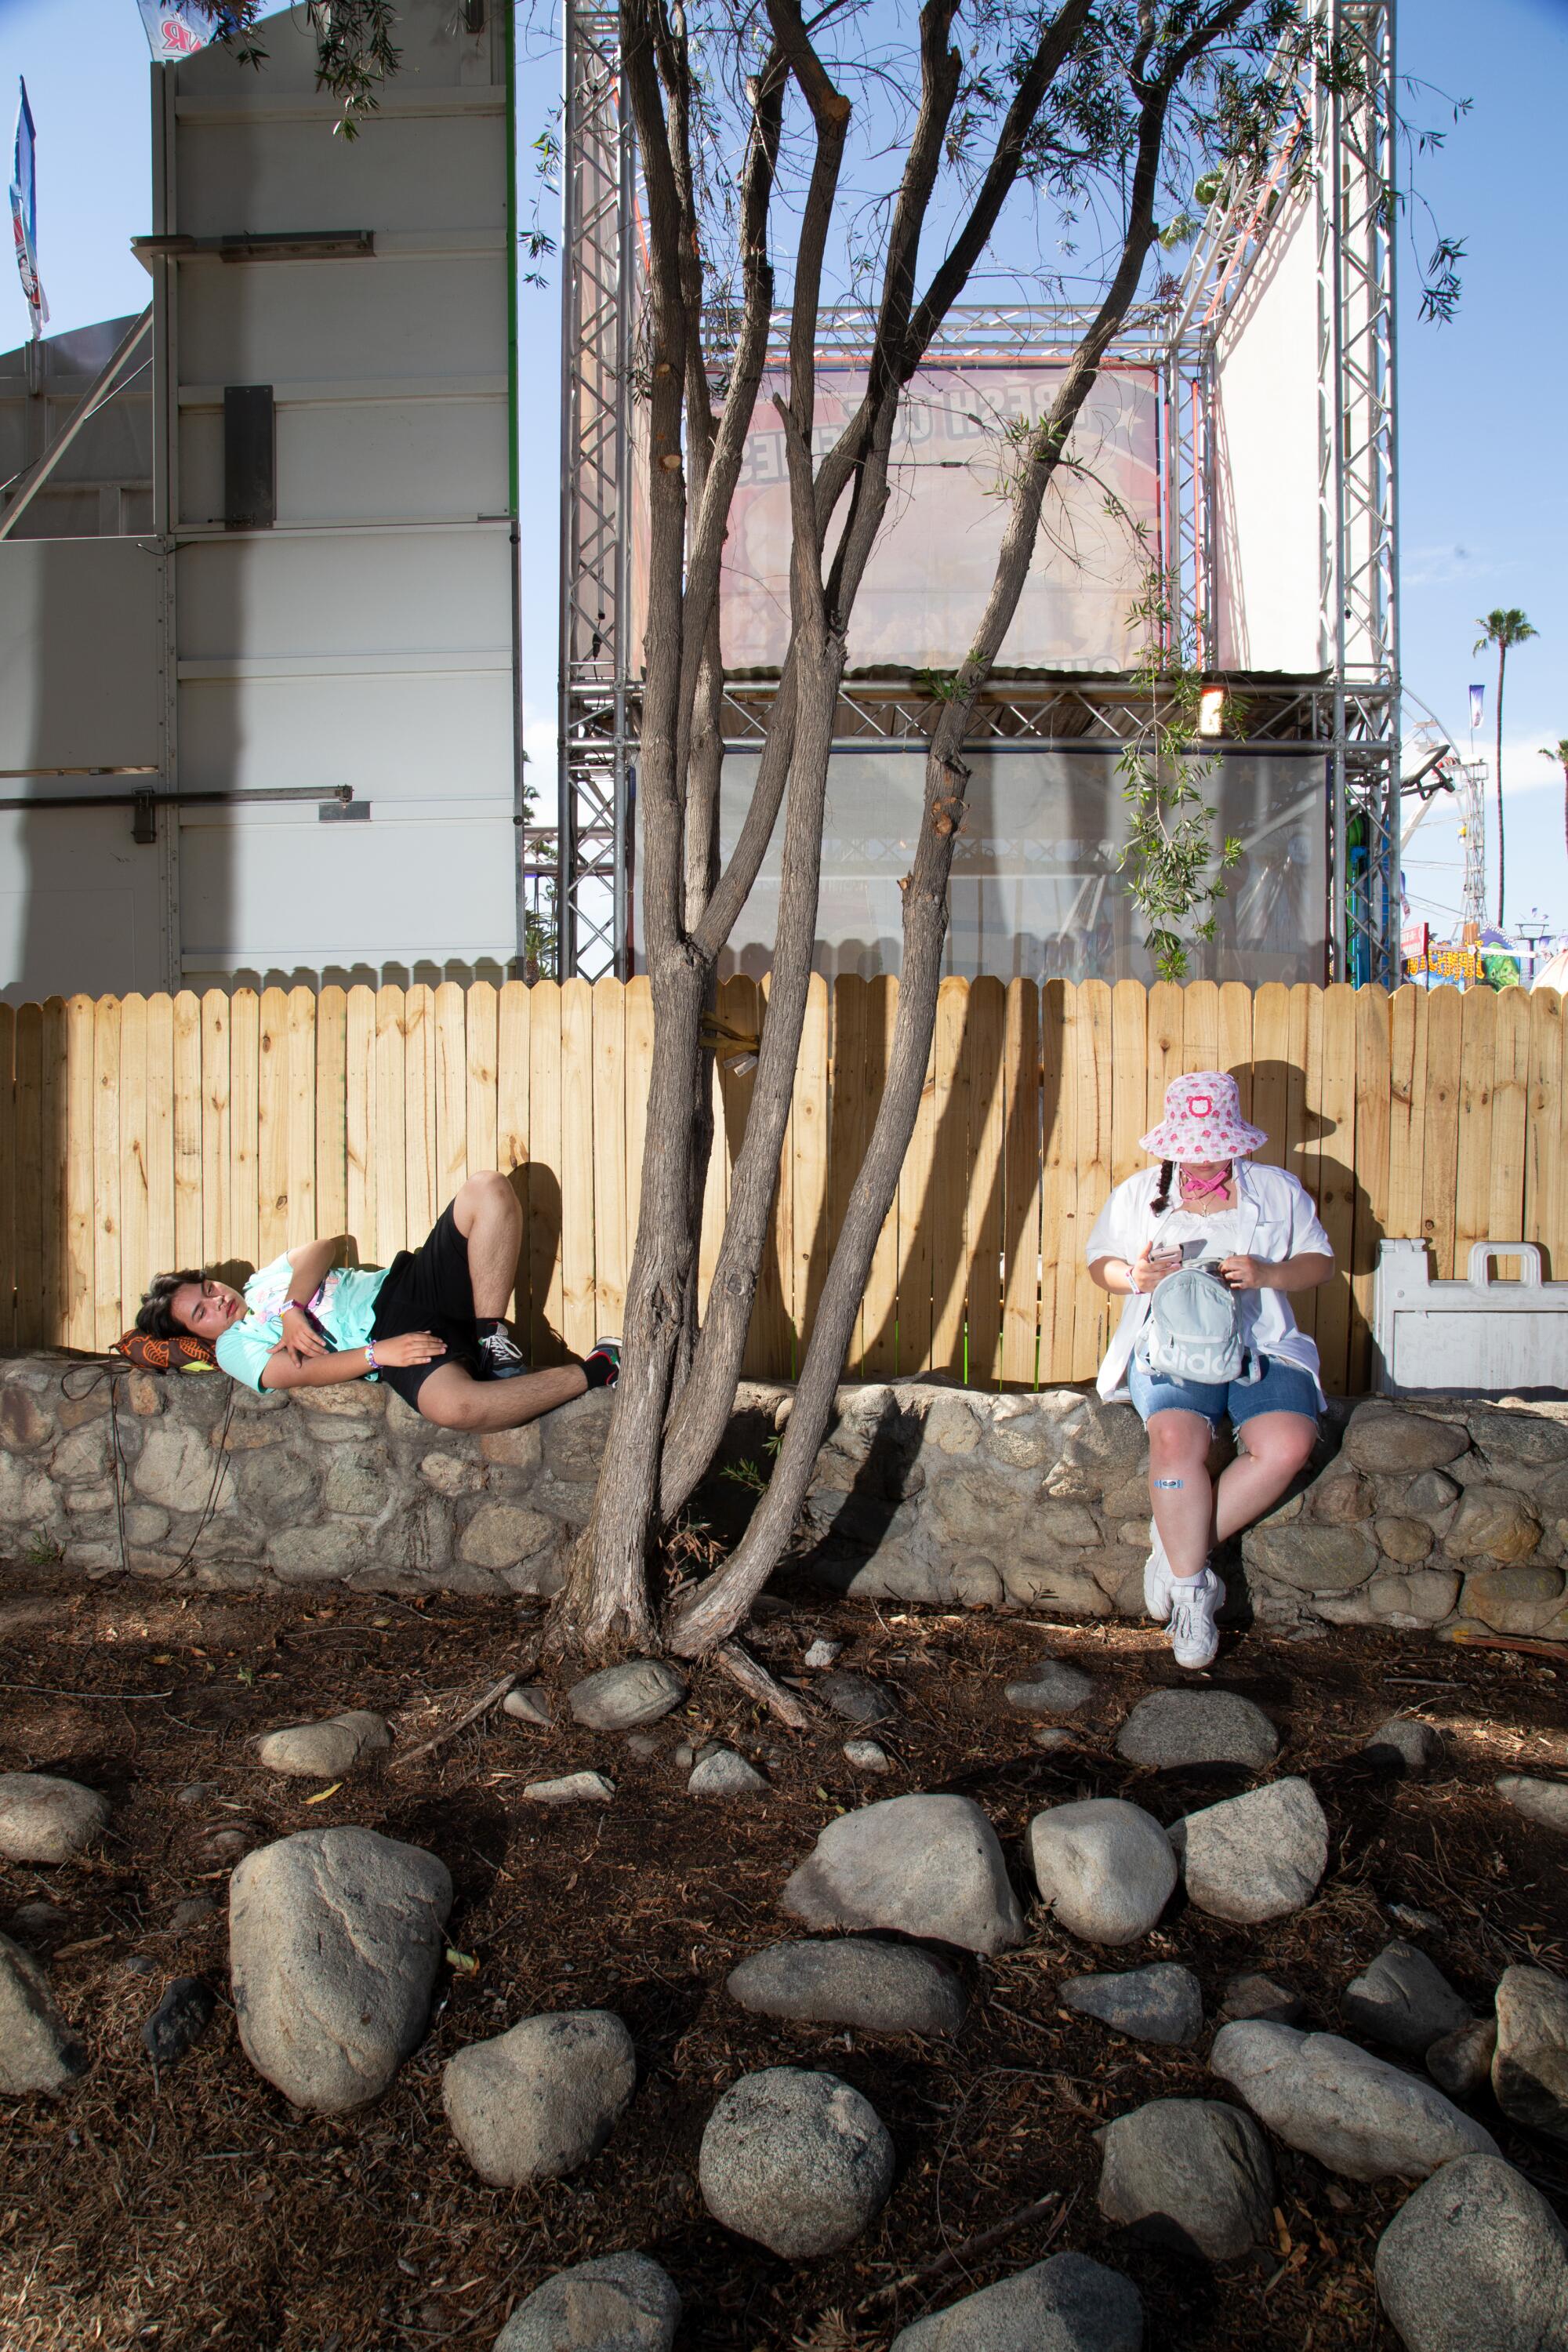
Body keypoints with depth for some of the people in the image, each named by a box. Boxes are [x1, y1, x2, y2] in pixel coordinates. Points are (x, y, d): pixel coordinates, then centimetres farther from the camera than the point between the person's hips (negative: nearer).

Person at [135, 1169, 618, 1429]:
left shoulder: (265, 1283, 29)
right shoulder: (234, 1346, 12)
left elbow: (320, 1249, 9)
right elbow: (299, 1373, -6)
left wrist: (292, 1309, -8)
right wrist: (378, 1353, -19)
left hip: (409, 1281, 6)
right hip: (384, 1334, -6)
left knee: (489, 1191, -18)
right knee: (451, 1406, -43)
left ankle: (491, 1339, -17)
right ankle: (594, 1371, -26)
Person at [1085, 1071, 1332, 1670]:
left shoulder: (1277, 1190, 14)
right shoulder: (1138, 1193, 15)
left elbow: (1320, 1262, 14)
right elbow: (1099, 1262, 18)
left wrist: (1267, 1274, -8)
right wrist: (1133, 1278, -6)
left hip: (1262, 1348, 1)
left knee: (1287, 1444, -29)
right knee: (1178, 1439, -34)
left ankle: (1177, 1546, -15)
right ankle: (1191, 1588, -21)